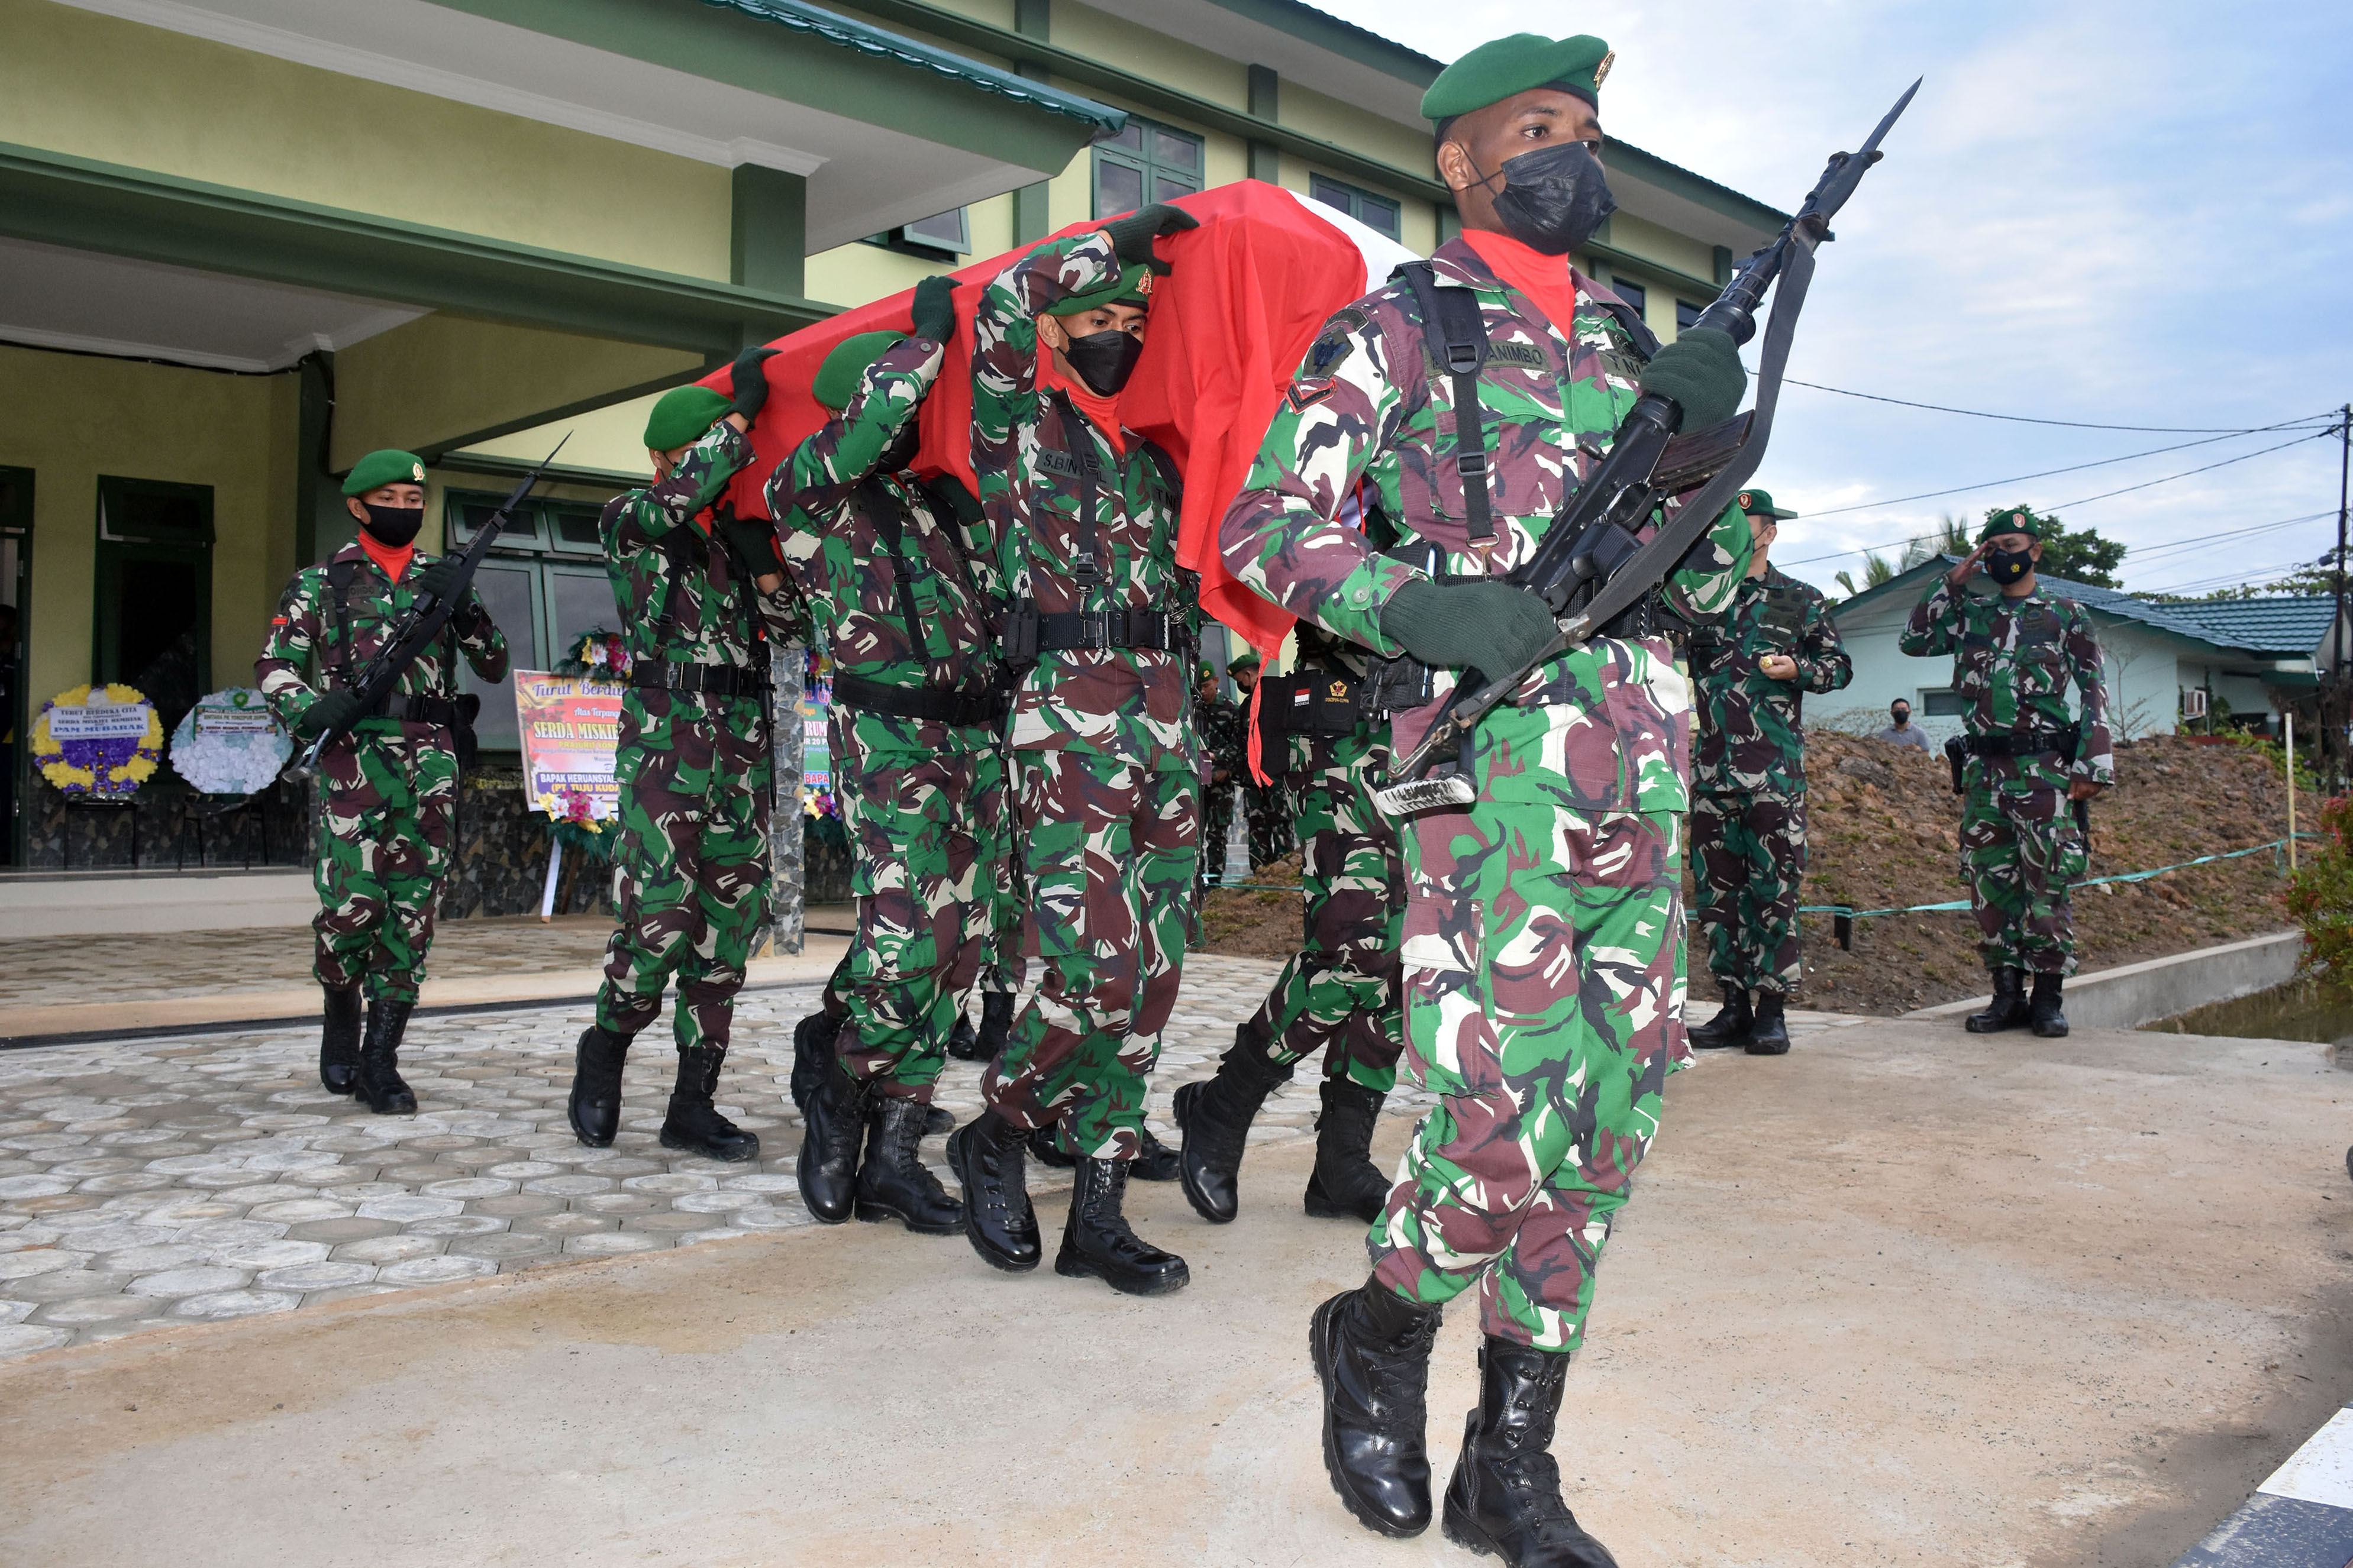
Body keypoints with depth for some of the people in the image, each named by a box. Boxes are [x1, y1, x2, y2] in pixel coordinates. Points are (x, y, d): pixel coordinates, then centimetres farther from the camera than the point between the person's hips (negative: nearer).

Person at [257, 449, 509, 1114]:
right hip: (354, 756, -2)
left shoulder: (442, 577, 16)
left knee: (411, 912, 0)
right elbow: (274, 667, 7)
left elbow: (495, 666, 13)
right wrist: (309, 710, -13)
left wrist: (463, 606, -5)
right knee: (352, 903, -13)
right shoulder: (322, 581, 10)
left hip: (431, 762, 3)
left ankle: (381, 1059, 8)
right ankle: (341, 1018, 16)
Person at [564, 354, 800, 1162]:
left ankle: (693, 1102, 9)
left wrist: (761, 556, -5)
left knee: (731, 916, 3)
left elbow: (787, 623, 12)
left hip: (746, 739, 5)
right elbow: (680, 496, -19)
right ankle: (605, 1048, 13)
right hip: (668, 732, -5)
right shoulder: (629, 520, 4)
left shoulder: (740, 528, 17)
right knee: (658, 912, -14)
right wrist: (744, 408, -13)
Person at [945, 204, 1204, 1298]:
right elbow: (1003, 308, -10)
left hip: (1168, 720, 6)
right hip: (1069, 713, -6)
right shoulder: (1018, 422, 7)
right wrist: (1116, 243, -2)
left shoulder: (1154, 453, 23)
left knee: (1152, 976, 3)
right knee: (1091, 970, -16)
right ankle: (995, 1133, 10)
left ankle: (1098, 1209, 11)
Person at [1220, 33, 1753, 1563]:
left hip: (1646, 759, 6)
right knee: (1506, 1125, -15)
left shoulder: (1633, 339, 21)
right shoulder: (1396, 328, 5)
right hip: (1495, 743, -6)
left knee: (1605, 1124, 5)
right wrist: (1414, 609, -18)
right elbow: (1264, 527, -2)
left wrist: (1697, 437, -1)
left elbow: (1712, 582, 19)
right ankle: (1381, 1334, 16)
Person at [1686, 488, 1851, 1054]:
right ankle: (1734, 1006, 12)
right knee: (1715, 885, 4)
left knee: (1773, 887, -4)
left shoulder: (1801, 600, 9)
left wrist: (1796, 669, -8)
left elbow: (1839, 666, 11)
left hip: (1775, 768, -3)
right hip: (1711, 765, 3)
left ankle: (1771, 1011, 2)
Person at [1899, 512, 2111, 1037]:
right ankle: (2007, 994, 11)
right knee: (1990, 880, 3)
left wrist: (2093, 763, -5)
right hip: (1983, 769, 4)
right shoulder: (1970, 614, 15)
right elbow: (1913, 641, 6)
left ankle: (2048, 998, 2)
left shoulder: (2066, 615, 5)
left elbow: (2095, 692, 3)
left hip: (2044, 768, -4)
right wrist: (1951, 582, 3)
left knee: (2047, 882, -5)